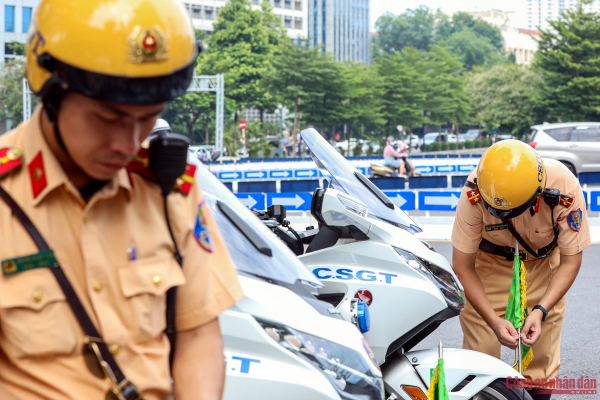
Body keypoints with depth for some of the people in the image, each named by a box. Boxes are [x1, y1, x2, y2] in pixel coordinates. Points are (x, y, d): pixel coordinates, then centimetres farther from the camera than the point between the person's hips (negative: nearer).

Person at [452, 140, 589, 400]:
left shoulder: (566, 190, -32)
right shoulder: (473, 194, -34)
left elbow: (571, 260, -18)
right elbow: (463, 267, -23)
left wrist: (540, 311, -30)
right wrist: (494, 321, -32)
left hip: (543, 261, 1)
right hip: (488, 261, -1)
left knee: (541, 355, -1)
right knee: (480, 352, -7)